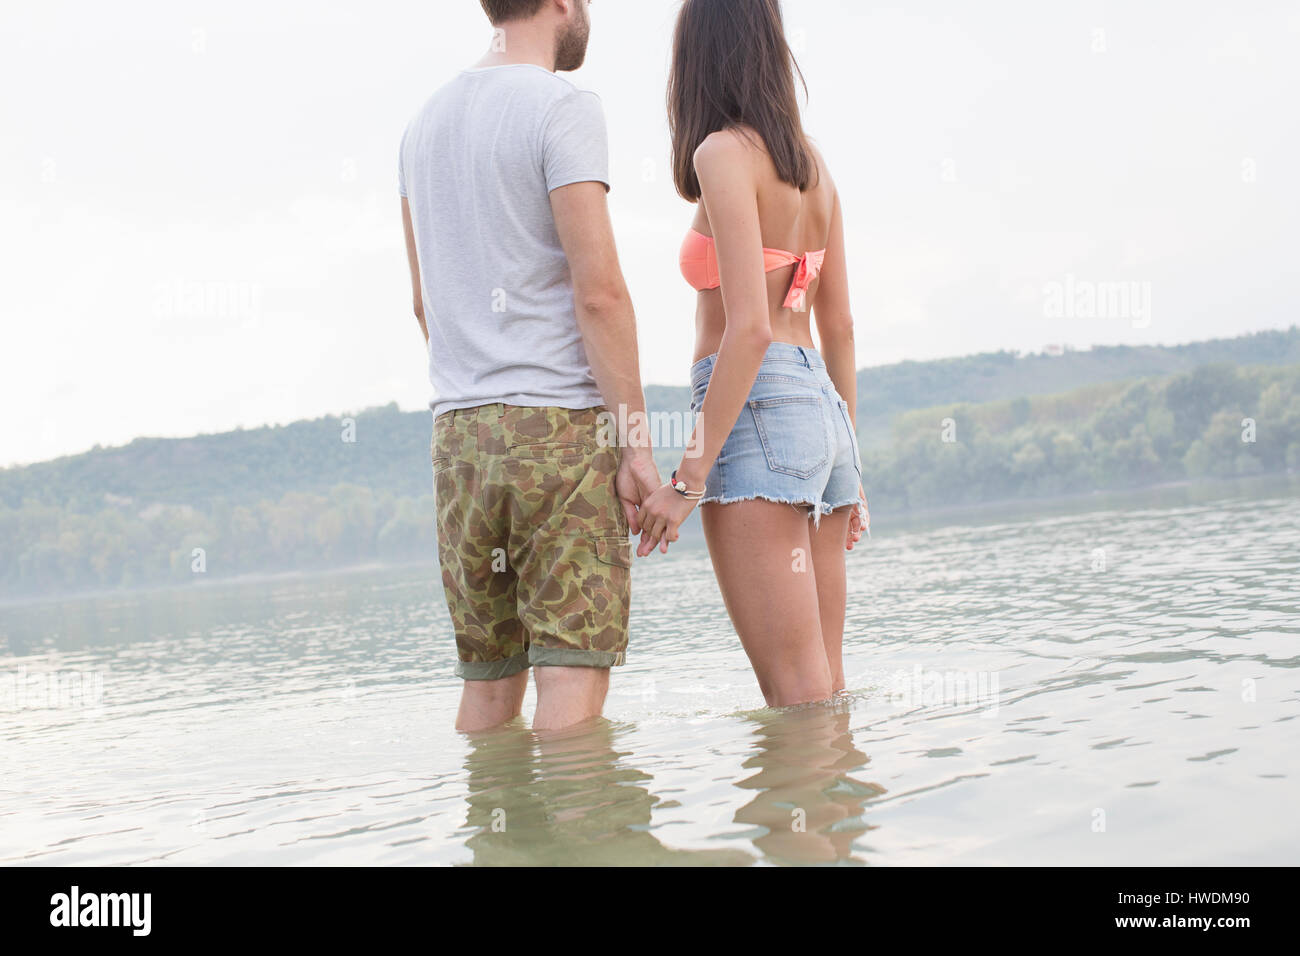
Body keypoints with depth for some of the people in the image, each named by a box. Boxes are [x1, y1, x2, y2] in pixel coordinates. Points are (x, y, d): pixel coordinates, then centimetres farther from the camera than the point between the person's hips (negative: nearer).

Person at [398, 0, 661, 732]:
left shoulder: (427, 121, 17)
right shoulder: (563, 108, -6)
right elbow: (598, 292, -15)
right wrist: (636, 441, -13)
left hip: (459, 428, 7)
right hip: (561, 423, -7)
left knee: (491, 678, 12)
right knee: (574, 669, -6)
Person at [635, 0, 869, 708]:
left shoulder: (724, 153, -7)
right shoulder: (810, 163, 15)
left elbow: (749, 328, -16)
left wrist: (688, 480, -15)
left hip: (757, 410, -8)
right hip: (822, 408, 8)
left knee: (797, 695, -5)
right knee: (825, 686, 12)